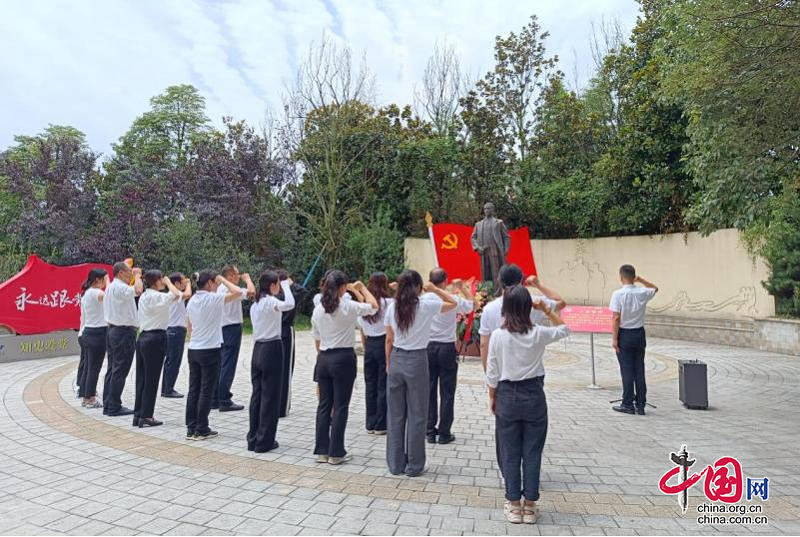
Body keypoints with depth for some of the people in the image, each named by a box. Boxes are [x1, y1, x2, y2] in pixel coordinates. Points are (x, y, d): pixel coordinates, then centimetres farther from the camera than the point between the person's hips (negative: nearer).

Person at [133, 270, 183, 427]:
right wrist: (169, 282, -13)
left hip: (143, 337, 9)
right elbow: (177, 295, -30)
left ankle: (138, 415, 17)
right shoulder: (156, 296, -14)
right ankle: (146, 416, 5)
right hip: (155, 339, -9)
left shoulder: (144, 296, 14)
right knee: (151, 379, -1)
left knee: (142, 378, 12)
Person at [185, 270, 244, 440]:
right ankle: (201, 430, 6)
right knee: (207, 391, 1)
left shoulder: (192, 301, 9)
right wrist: (222, 279, -10)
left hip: (194, 349, 7)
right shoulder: (213, 299, -14)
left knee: (193, 389, 10)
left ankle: (191, 428, 14)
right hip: (210, 350, -7)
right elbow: (238, 292, -23)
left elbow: (189, 328, 15)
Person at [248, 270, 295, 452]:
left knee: (257, 394, 12)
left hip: (258, 349, 8)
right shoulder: (270, 301, -14)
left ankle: (253, 439, 18)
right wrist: (286, 285, -18)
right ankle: (264, 441, 6)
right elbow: (289, 304, -33)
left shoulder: (255, 304, 12)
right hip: (272, 349, -8)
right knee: (270, 396, 0)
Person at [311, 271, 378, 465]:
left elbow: (316, 340, 10)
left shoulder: (318, 309, 4)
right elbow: (374, 306, 0)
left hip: (323, 359, 5)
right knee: (340, 406, 3)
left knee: (324, 404, 12)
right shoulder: (348, 307, -13)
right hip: (343, 358, -5)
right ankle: (336, 452, 9)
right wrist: (361, 288, 13)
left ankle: (321, 450, 18)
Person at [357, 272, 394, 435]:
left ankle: (370, 424, 18)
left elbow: (362, 332, 9)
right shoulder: (389, 302, -10)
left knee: (370, 385, 11)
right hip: (384, 345, -5)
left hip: (369, 345, 5)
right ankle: (381, 425, 9)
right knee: (383, 386, 3)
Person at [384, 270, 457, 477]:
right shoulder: (426, 305, -10)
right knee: (417, 415, 8)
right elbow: (453, 303, 4)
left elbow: (389, 340, 4)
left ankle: (395, 464, 21)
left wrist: (388, 364, 14)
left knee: (395, 415, 12)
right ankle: (414, 466, 16)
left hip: (396, 361, 4)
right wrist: (435, 289, 9)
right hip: (417, 361, -4)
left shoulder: (392, 307, -1)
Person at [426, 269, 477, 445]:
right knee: (447, 393, 6)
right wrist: (463, 288, 15)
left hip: (428, 348, 3)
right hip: (447, 348, -2)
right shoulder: (454, 300, -10)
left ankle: (430, 432, 14)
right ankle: (444, 433, 10)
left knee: (430, 391, 9)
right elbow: (473, 304, 7)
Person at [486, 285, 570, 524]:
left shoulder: (498, 336, -11)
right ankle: (529, 506, 19)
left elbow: (492, 373, -4)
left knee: (510, 453, 11)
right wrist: (546, 309, 8)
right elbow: (564, 329, 13)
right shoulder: (539, 334, -9)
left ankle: (514, 505, 19)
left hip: (507, 396, -1)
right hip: (534, 396, 1)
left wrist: (492, 397, 10)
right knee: (532, 452, 11)